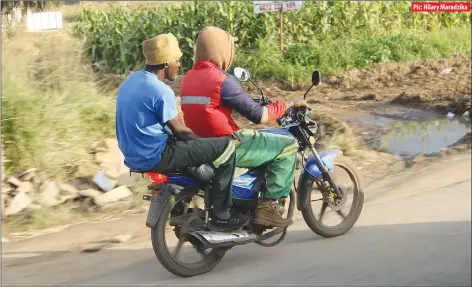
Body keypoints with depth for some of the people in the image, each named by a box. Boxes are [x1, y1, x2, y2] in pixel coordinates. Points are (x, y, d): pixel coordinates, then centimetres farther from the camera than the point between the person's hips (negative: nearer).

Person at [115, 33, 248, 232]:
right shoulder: (161, 91, -20)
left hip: (134, 154, 10)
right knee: (225, 147, -7)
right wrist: (204, 140, 5)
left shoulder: (131, 80, 9)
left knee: (193, 143, 33)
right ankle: (221, 215, -1)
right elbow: (179, 130, -13)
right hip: (155, 156, -10)